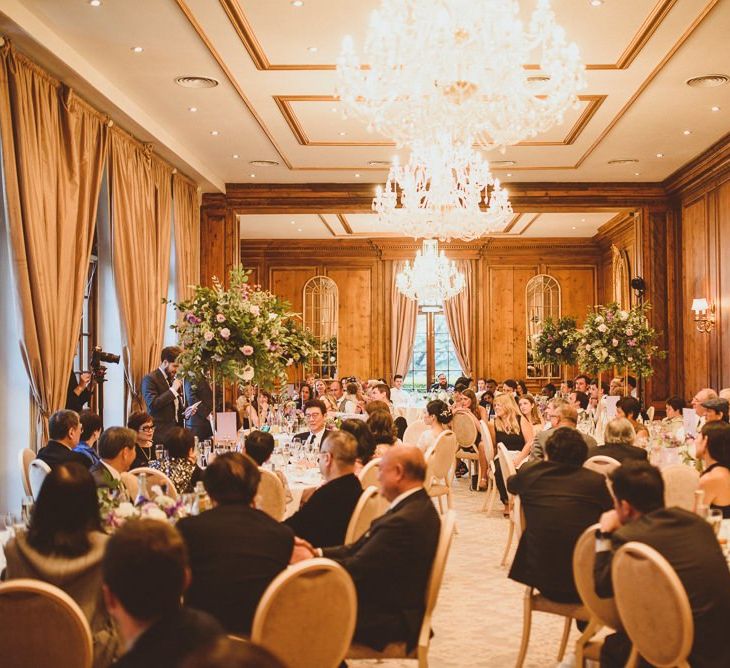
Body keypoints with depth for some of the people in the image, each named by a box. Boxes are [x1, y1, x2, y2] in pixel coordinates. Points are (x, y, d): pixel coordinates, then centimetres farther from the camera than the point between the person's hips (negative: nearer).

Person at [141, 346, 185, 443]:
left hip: (177, 430, 6)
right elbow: (152, 404, -19)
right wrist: (172, 390, -17)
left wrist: (186, 411, 4)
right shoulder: (150, 379, -7)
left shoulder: (175, 379, 15)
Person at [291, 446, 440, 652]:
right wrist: (317, 552, -3)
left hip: (389, 619, -10)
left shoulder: (404, 522, -27)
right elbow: (361, 549, 8)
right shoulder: (417, 506, 6)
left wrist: (309, 560, -8)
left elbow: (355, 570, -23)